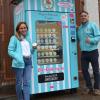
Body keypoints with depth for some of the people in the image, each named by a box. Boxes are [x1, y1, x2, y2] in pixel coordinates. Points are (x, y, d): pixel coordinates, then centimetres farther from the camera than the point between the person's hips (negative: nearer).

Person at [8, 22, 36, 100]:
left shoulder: (28, 38, 17)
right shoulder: (14, 38, -2)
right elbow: (10, 51, -9)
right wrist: (18, 58, -22)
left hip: (28, 62, 5)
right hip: (20, 62, -5)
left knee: (27, 82, 1)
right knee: (19, 82, 7)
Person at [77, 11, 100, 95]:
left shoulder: (92, 25, -5)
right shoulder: (79, 28, 12)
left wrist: (91, 40, -27)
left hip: (93, 51, -5)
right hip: (84, 52, 5)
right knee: (84, 70, 5)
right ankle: (90, 87, 19)